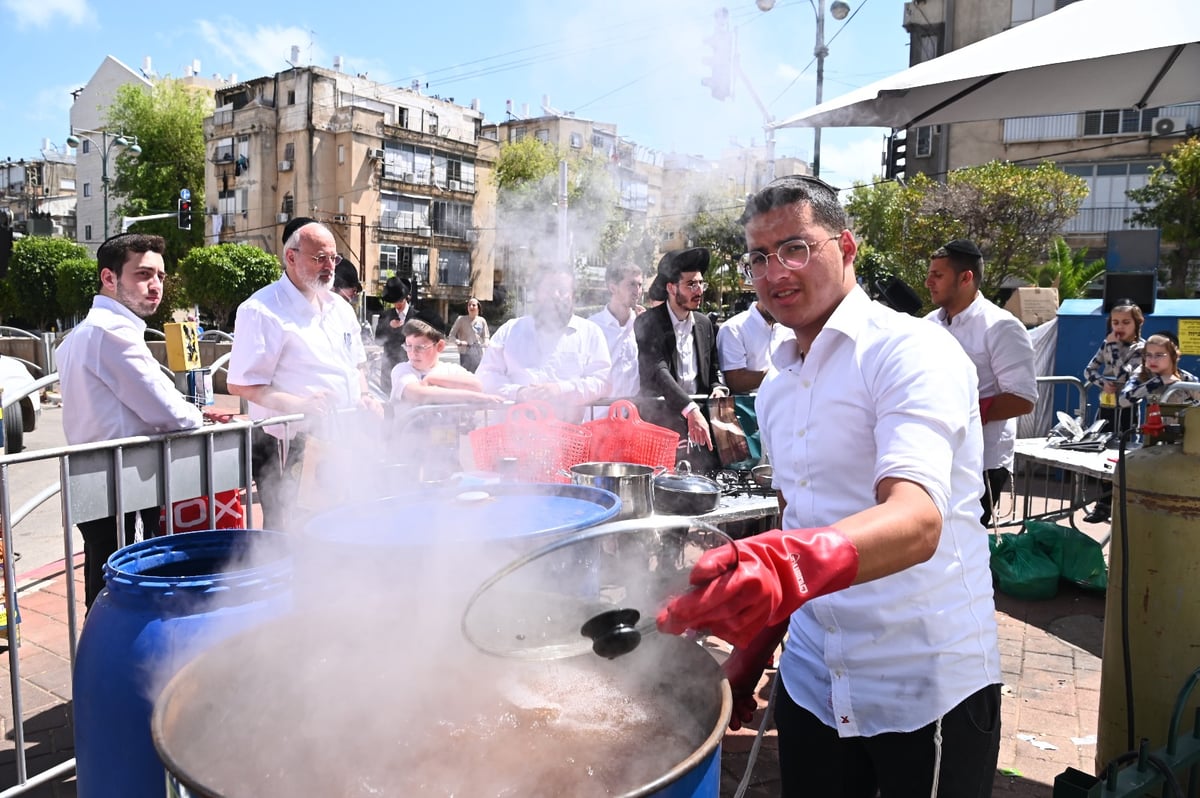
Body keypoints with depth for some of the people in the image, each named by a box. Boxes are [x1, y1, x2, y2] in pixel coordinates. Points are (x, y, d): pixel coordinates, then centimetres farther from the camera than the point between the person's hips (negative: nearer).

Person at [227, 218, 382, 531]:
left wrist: (365, 396, 4)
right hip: (290, 450, -7)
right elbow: (240, 385, -14)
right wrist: (298, 405, -26)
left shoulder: (340, 308, 13)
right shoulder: (262, 311, -11)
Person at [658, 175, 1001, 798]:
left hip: (926, 688, -6)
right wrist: (751, 651, 10)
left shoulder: (913, 350, -16)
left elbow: (916, 521, -32)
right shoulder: (774, 390, 8)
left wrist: (792, 566, -49)